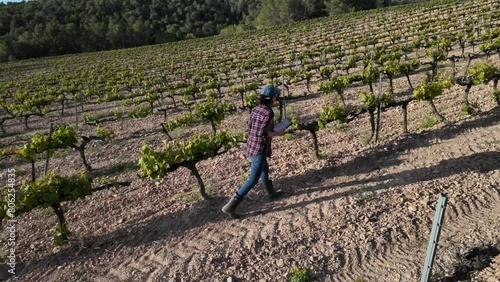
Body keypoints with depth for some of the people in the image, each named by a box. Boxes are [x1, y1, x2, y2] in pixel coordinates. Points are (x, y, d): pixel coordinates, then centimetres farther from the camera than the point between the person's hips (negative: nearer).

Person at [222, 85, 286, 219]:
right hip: (259, 150, -9)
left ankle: (272, 193, 52)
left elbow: (249, 128, 7)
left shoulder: (256, 109, 3)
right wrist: (278, 133, -10)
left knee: (265, 170, 30)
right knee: (253, 180, 0)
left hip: (251, 146, 9)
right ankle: (230, 206, 0)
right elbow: (262, 133, -25)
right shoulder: (269, 113, -21)